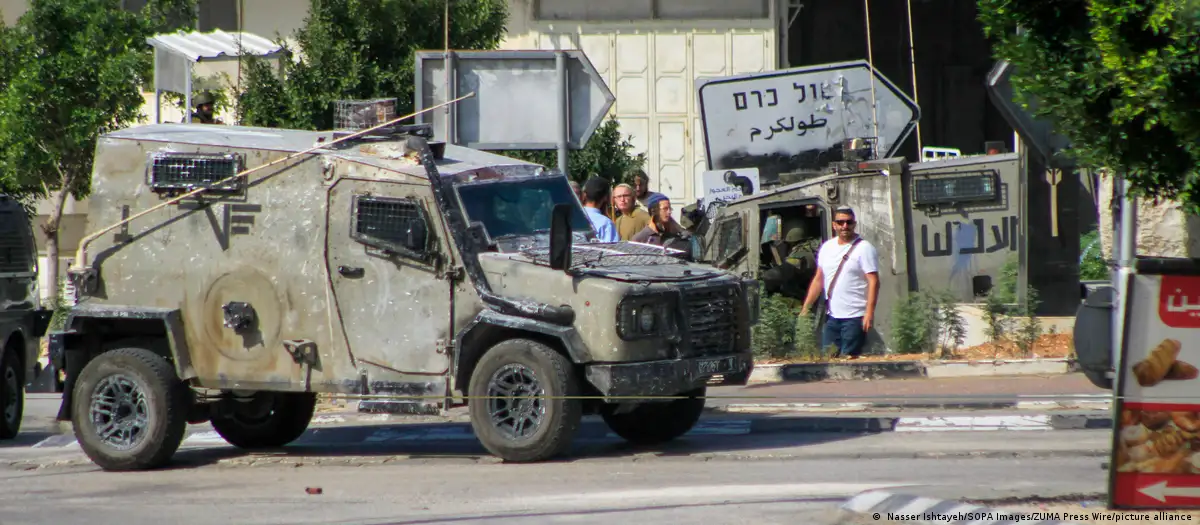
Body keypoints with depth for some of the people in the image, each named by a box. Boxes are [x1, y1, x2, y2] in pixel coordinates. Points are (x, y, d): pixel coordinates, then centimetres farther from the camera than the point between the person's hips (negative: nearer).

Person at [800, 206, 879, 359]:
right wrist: (805, 308, 13)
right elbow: (818, 279, 19)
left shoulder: (864, 248, -7)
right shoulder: (827, 247, 13)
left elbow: (873, 281, -13)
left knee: (849, 358, -9)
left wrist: (869, 312, -21)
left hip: (855, 317, -7)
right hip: (832, 316, 7)